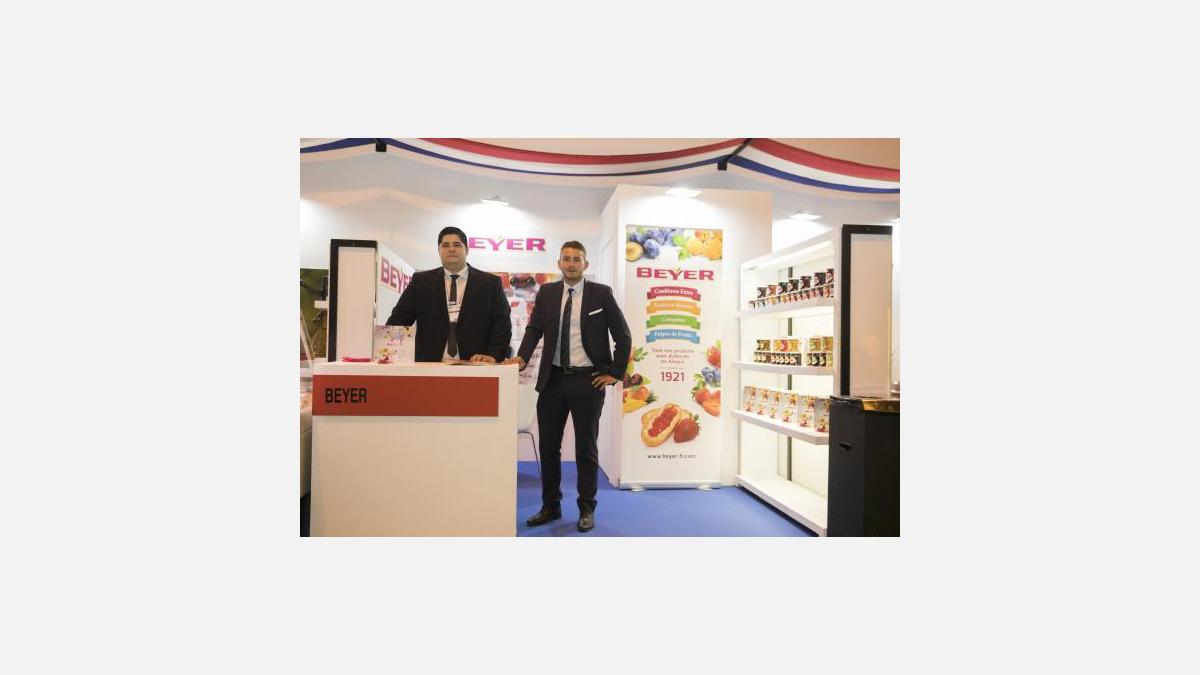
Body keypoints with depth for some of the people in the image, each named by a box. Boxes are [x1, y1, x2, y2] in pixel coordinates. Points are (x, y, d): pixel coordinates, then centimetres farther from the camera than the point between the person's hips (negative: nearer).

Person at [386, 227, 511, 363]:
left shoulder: (490, 283, 8)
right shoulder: (421, 281, 12)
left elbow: (502, 323, 3)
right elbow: (399, 318, 10)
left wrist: (493, 355, -12)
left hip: (475, 365, -1)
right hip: (429, 367, 1)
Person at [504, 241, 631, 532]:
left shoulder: (601, 293, -1)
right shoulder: (546, 292, 7)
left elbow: (623, 336, 1)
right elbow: (534, 329, 1)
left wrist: (614, 373, -4)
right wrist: (522, 357, -17)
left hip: (588, 380, -3)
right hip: (553, 379, 3)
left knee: (586, 447, 6)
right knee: (548, 445, 9)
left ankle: (587, 509, 20)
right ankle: (550, 506, 24)